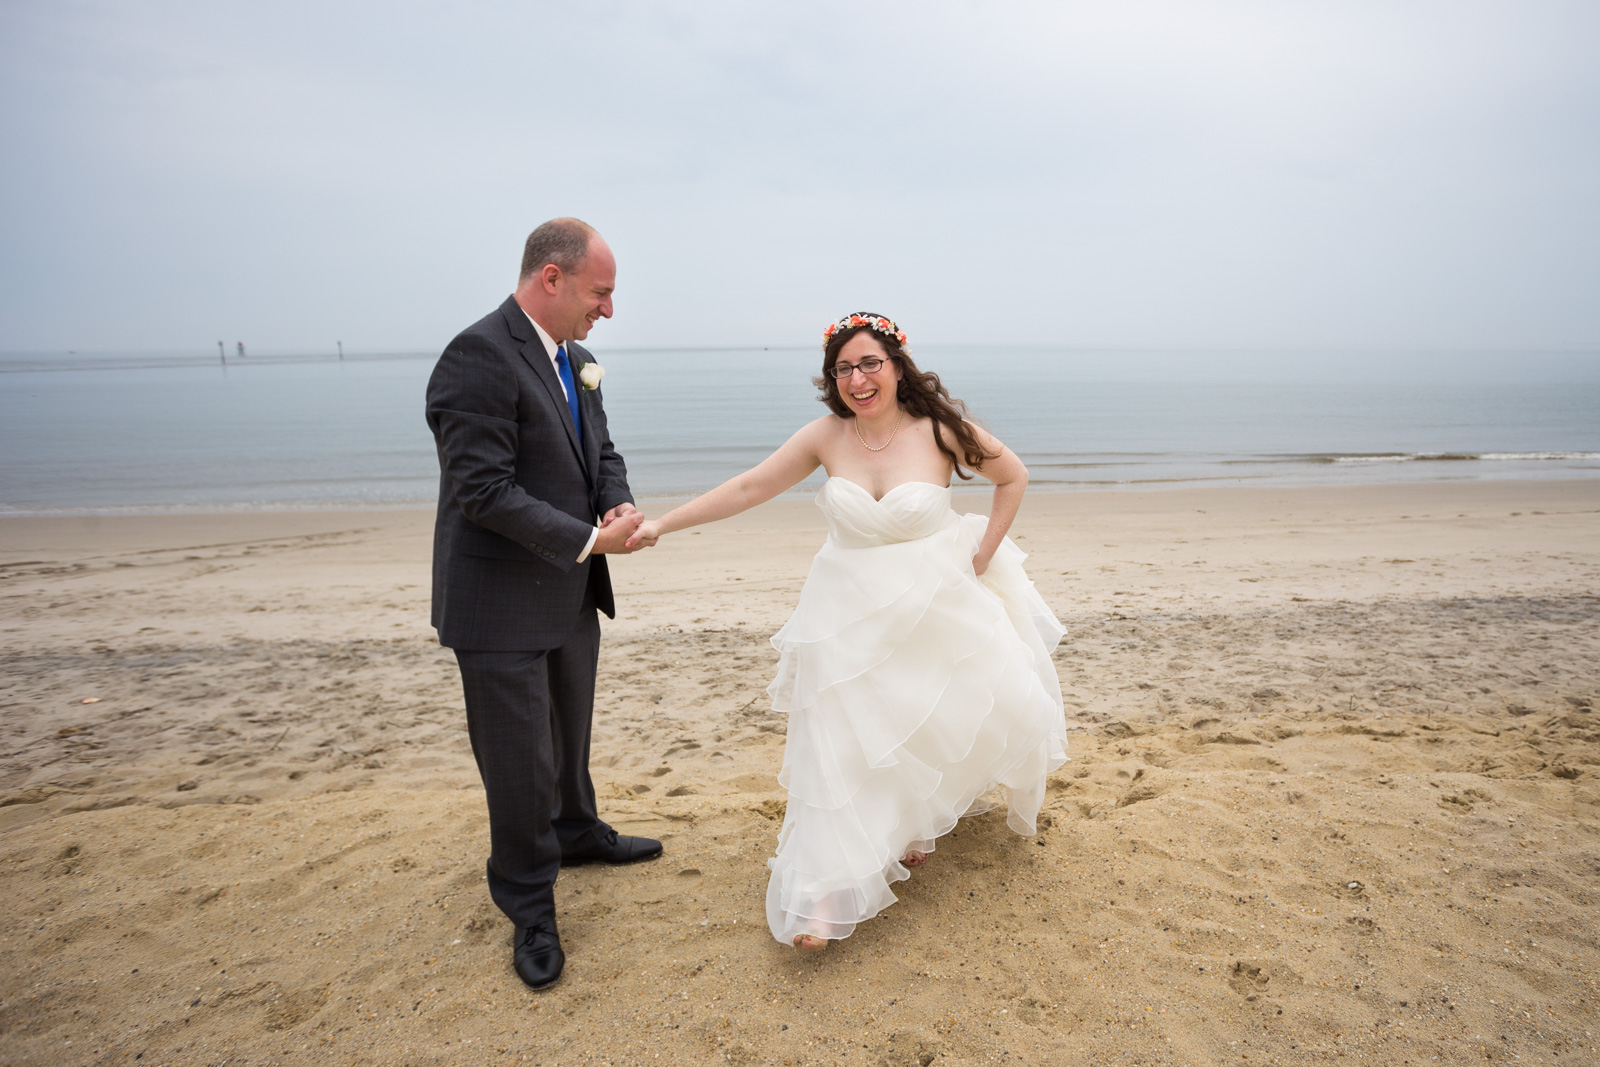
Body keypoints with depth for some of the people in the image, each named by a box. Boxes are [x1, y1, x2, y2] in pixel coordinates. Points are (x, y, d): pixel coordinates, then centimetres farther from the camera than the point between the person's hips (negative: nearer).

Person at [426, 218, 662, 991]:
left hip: (570, 593, 9)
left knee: (570, 732, 25)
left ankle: (575, 832, 49)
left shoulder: (574, 360, 7)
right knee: (517, 758, 4)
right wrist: (590, 540, -22)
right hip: (502, 605, -8)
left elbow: (601, 452, 14)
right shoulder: (480, 356, -21)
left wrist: (619, 504, -7)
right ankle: (531, 910, 24)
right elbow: (484, 490, -26)